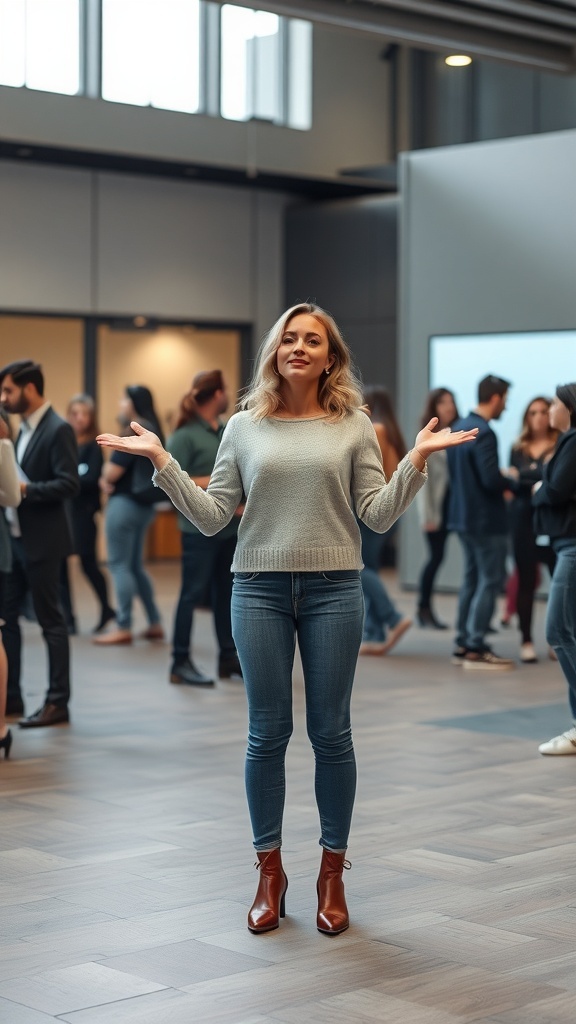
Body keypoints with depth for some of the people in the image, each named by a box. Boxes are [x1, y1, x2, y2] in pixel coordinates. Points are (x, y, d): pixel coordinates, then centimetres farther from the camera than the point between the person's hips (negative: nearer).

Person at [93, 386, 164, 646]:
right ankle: (155, 623, 18)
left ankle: (123, 627, -2)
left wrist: (106, 475, 3)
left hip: (126, 503, -10)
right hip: (143, 504, 10)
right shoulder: (151, 430, 14)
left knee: (119, 565, -4)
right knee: (135, 566, 16)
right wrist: (108, 480, 0)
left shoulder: (134, 432, -17)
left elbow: (112, 472, -18)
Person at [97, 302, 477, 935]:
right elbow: (212, 517, 3)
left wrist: (417, 460, -11)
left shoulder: (353, 427, 4)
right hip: (260, 590, 1)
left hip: (333, 590, -1)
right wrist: (161, 462, -5)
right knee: (267, 732, 5)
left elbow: (378, 515, 0)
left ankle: (332, 872, 17)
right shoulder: (244, 427, 7)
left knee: (331, 733, 4)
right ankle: (270, 871, 18)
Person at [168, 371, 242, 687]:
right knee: (193, 594, -3)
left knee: (226, 593, 12)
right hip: (200, 529, -7)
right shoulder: (185, 435, -9)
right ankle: (181, 663, 2)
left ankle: (229, 658, 20)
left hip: (230, 527, 7)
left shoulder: (229, 432, 13)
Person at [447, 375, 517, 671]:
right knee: (490, 581, -3)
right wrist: (513, 483, -6)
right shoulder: (483, 433, -20)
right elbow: (491, 479, -25)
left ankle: (463, 644, 19)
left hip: (464, 515, 10)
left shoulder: (459, 427, 10)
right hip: (486, 520, -10)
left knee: (472, 579, 15)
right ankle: (475, 649, -2)